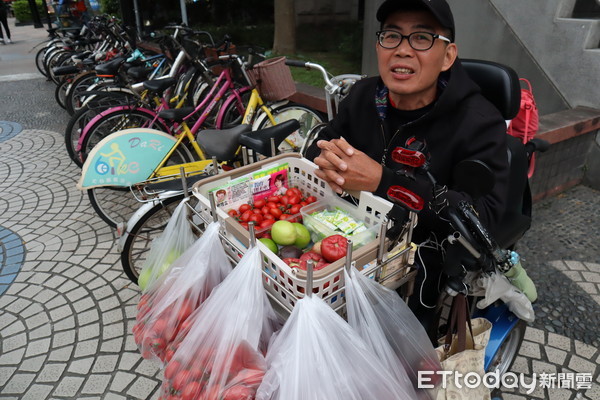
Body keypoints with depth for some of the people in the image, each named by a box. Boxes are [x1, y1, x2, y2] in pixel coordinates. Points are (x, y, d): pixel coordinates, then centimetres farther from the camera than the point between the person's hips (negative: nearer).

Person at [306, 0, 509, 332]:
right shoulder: (362, 96, 3)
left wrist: (382, 181, -33)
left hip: (425, 258, -4)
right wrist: (326, 161, -23)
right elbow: (314, 150, 5)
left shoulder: (480, 122, -13)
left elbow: (483, 215, -23)